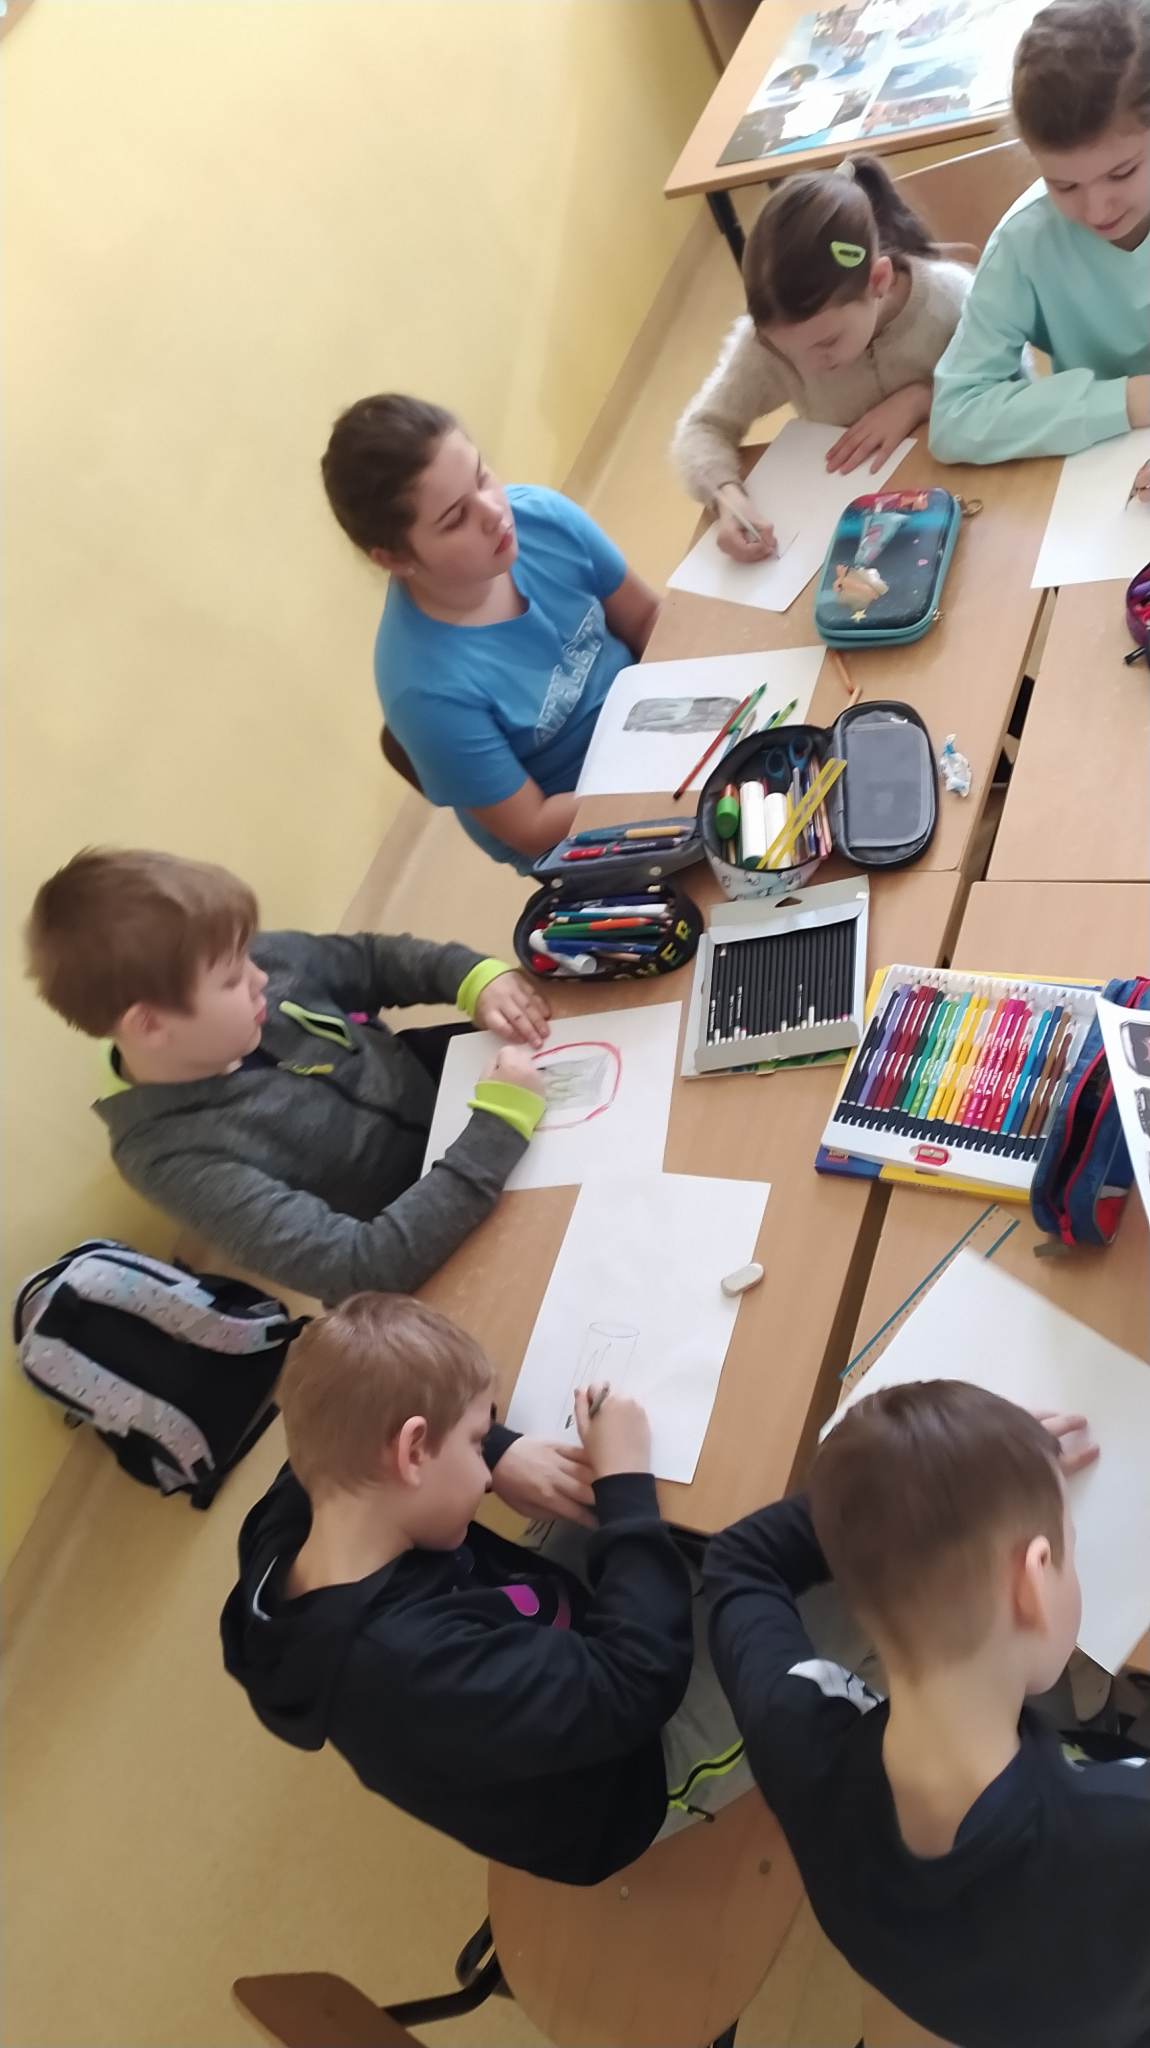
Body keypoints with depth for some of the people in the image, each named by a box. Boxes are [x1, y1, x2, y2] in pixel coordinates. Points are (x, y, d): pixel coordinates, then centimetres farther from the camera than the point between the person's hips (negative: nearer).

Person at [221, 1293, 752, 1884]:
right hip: (606, 1788, -7)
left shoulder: (293, 1511, -22)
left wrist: (504, 1449, -16)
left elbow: (353, 1407, -1)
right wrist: (627, 1483, -27)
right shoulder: (413, 1668, -44)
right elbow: (640, 1683, -35)